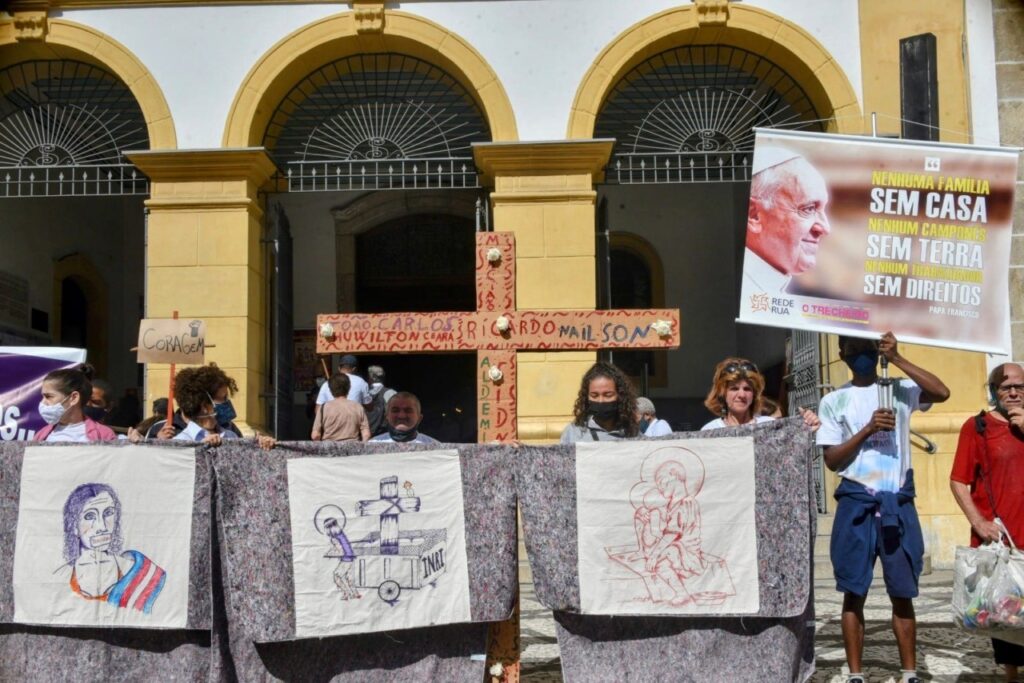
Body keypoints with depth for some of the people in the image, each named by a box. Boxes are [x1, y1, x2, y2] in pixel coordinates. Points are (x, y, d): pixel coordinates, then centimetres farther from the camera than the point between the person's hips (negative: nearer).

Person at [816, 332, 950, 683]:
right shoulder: (834, 401, 5)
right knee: (854, 593, 3)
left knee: (902, 593, 6)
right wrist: (868, 429, -13)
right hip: (856, 504, 0)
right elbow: (832, 460, 0)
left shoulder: (900, 389, 7)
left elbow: (941, 392, -13)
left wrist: (897, 359, -15)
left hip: (898, 503, 1)